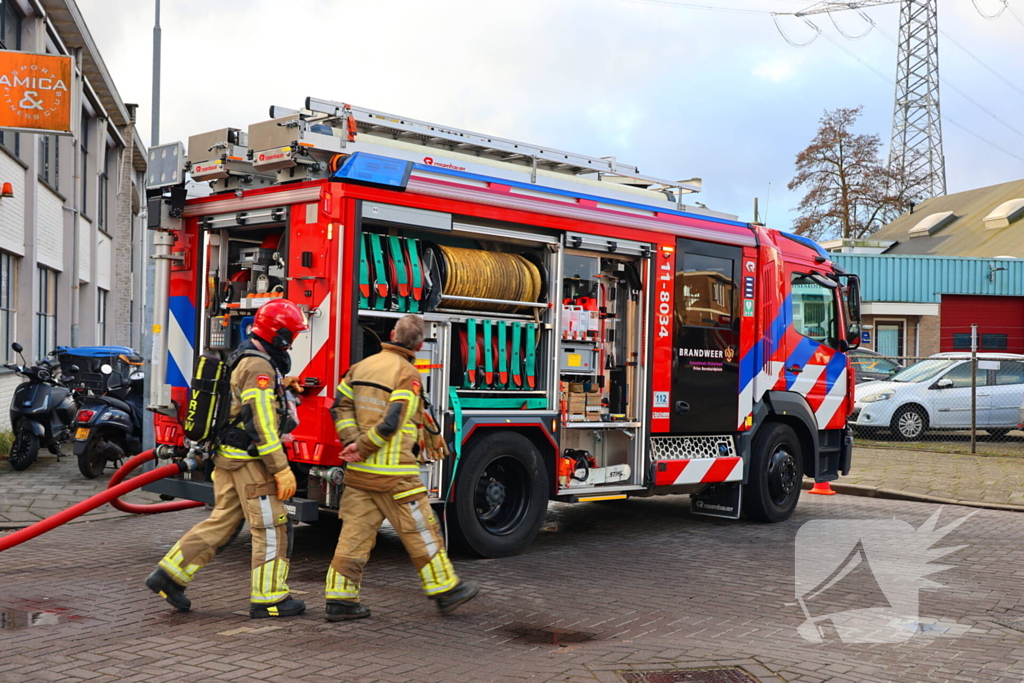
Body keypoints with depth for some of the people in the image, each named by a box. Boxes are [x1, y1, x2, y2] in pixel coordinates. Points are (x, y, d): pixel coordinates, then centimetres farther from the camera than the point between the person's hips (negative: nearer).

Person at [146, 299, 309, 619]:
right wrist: (282, 470, -20)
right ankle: (268, 599, 5)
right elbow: (262, 425, -22)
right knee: (271, 527, -2)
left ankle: (169, 574, 15)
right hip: (249, 460, -10)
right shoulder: (259, 367, -18)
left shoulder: (243, 359, 15)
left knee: (223, 522, 14)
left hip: (227, 457, 10)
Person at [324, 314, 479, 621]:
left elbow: (341, 406, 7)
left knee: (355, 532, 8)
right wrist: (362, 447, -12)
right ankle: (445, 590, 16)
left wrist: (352, 441, -3)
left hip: (359, 471, 7)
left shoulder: (363, 366, 10)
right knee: (421, 532, 5)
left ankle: (339, 598, 8)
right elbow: (391, 423, -22)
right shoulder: (408, 374, -12)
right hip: (393, 474, -7)